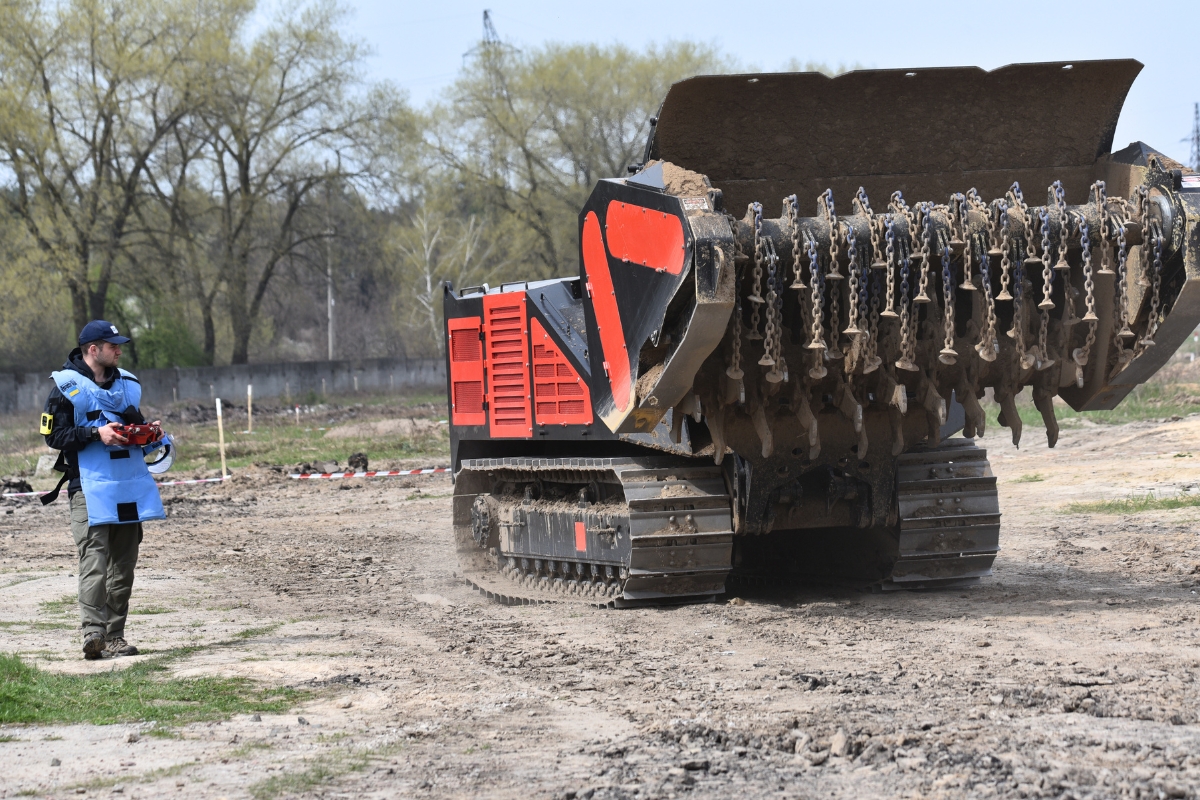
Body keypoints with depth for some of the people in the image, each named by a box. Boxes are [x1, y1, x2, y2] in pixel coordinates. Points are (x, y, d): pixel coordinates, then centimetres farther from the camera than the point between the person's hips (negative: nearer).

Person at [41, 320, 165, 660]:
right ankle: (93, 631, -24)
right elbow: (54, 435, -7)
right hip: (88, 486, -6)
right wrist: (96, 433, -18)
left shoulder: (127, 384, 16)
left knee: (123, 563, 6)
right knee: (94, 558, -17)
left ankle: (114, 636, 11)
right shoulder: (67, 386, -3)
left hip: (129, 485, 6)